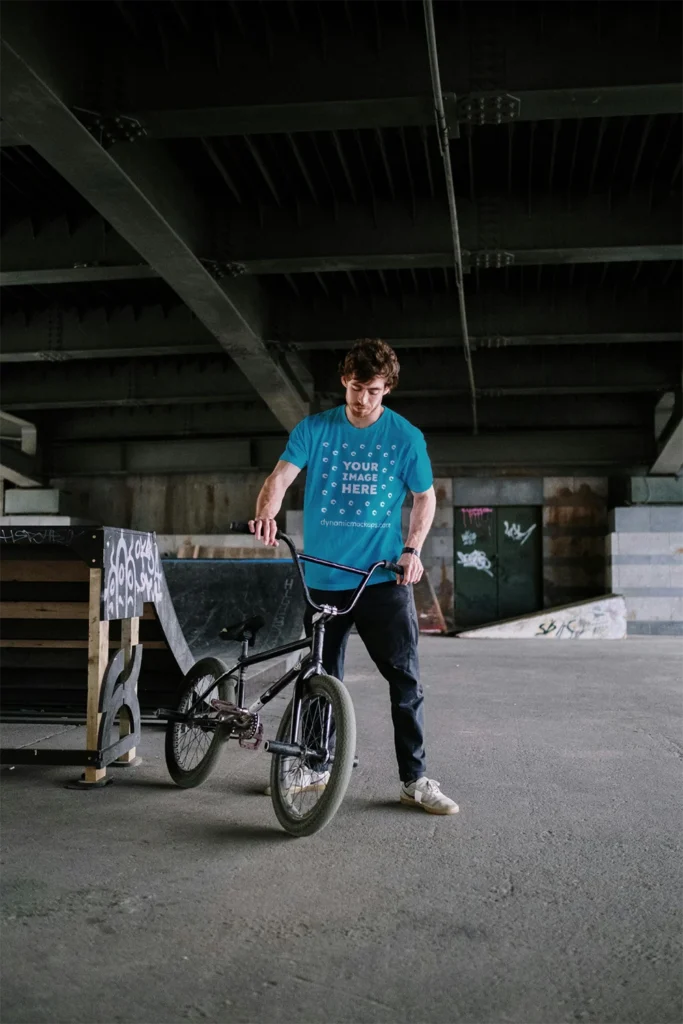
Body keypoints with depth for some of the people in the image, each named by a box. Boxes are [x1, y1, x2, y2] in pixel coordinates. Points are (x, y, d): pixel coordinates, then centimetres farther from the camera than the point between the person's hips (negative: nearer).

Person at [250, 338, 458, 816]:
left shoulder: (405, 436, 1)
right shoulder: (314, 429, 3)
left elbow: (425, 495, 8)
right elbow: (281, 476, -8)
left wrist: (413, 548, -7)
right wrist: (267, 513, -30)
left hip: (384, 577, -1)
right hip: (323, 577, 2)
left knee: (406, 677, -5)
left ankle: (415, 779, 5)